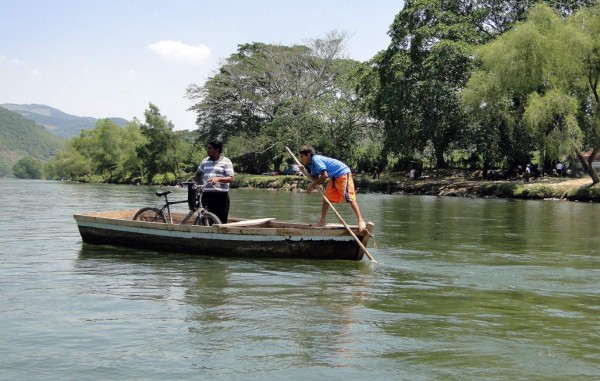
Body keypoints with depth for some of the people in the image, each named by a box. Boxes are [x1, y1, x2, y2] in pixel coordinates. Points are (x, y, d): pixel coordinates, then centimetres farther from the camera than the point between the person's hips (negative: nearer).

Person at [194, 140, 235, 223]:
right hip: (207, 195, 4)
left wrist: (218, 179, -23)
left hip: (221, 195, -4)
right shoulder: (205, 161, 13)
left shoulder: (226, 162, 0)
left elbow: (231, 178, -8)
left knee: (222, 221, -3)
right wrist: (199, 183, 8)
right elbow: (198, 174, 26)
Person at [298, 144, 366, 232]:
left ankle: (361, 221, -18)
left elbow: (324, 175, -24)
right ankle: (323, 221, 15)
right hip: (335, 177, 10)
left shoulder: (316, 159, -18)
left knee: (349, 198, -15)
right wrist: (306, 171, -1)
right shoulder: (312, 164, 11)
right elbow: (316, 179, 8)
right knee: (326, 196, 9)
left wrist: (312, 186, -17)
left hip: (343, 173, -10)